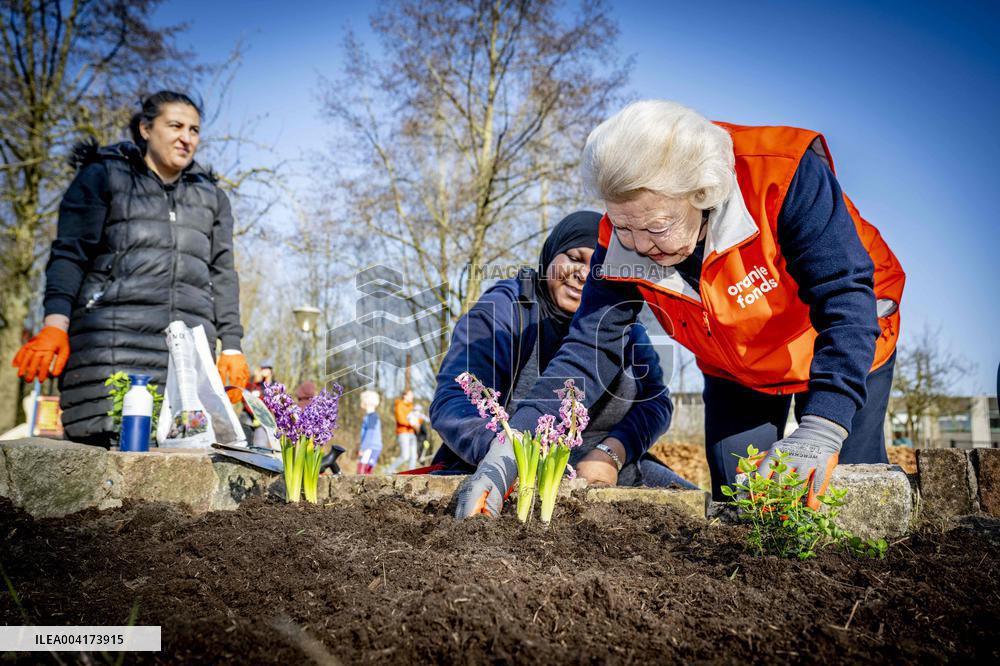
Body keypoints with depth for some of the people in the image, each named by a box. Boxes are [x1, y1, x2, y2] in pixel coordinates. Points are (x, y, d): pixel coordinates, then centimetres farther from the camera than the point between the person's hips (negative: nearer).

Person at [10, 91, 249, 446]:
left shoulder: (211, 197, 23)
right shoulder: (103, 175, 11)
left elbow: (222, 273, 19)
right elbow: (70, 254, 4)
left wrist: (231, 346, 10)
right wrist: (56, 324, -11)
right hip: (112, 346, -3)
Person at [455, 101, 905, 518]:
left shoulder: (785, 175, -38)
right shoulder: (621, 243, -26)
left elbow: (846, 298, -39)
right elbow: (587, 353, -26)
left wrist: (821, 430, -51)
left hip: (845, 354, -2)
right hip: (736, 371, 3)